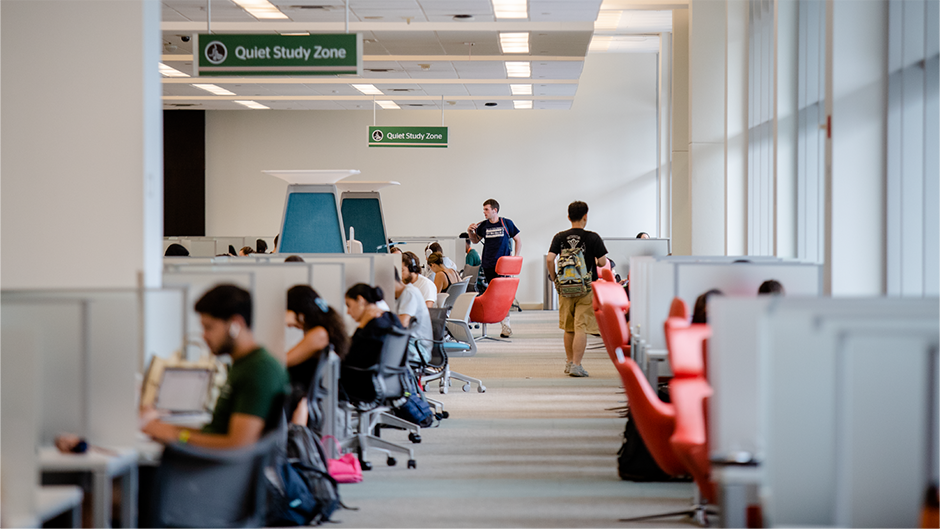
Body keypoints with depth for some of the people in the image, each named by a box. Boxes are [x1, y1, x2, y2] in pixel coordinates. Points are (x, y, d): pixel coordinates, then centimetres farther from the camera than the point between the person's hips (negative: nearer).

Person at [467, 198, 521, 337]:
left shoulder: (506, 223, -1)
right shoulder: (483, 225, 7)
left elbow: (518, 240, 9)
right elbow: (475, 240, 21)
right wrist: (470, 232, 1)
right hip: (488, 265, 3)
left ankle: (506, 324, -7)